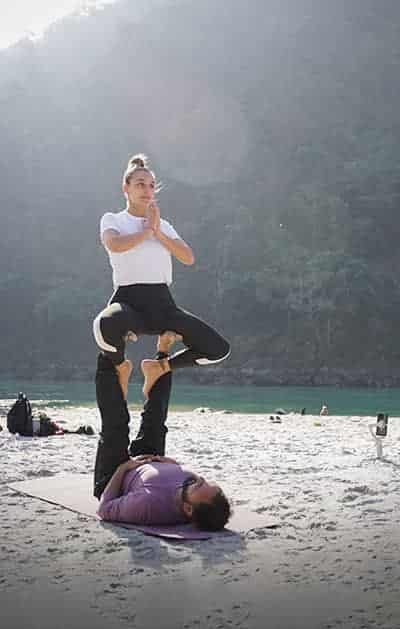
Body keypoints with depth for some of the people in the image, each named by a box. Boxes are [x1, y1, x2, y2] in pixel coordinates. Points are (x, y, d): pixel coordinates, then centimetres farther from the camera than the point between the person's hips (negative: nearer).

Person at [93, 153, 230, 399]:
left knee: (219, 349, -10)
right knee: (106, 325, -43)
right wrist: (147, 230, -4)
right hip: (129, 300, -5)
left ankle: (159, 367, 15)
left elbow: (189, 258, 3)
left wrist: (158, 232, -4)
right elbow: (114, 244, -17)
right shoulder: (113, 220, 9)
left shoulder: (163, 225, 21)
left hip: (163, 302, 5)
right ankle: (120, 365, -4)